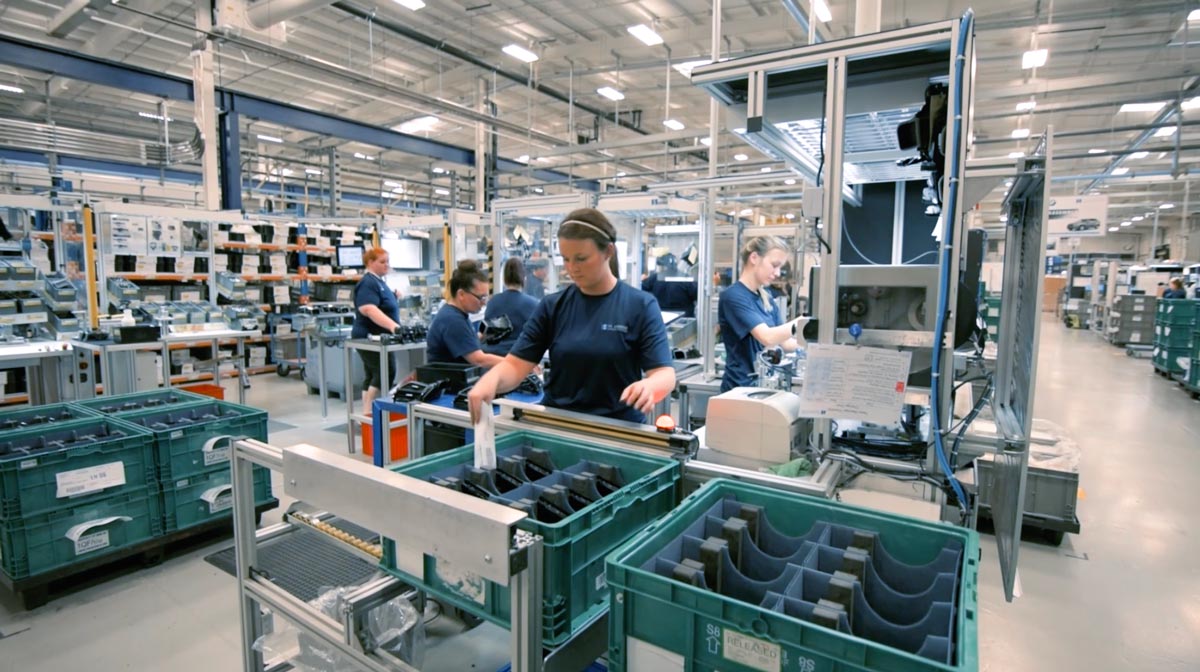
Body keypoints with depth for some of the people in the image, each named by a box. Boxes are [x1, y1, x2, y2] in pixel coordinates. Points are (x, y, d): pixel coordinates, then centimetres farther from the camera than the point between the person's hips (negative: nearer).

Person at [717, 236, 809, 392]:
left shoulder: (766, 299, 11)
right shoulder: (733, 296, -15)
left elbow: (786, 343, 8)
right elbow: (767, 337, -27)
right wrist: (800, 324, -33)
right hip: (741, 388, -8)